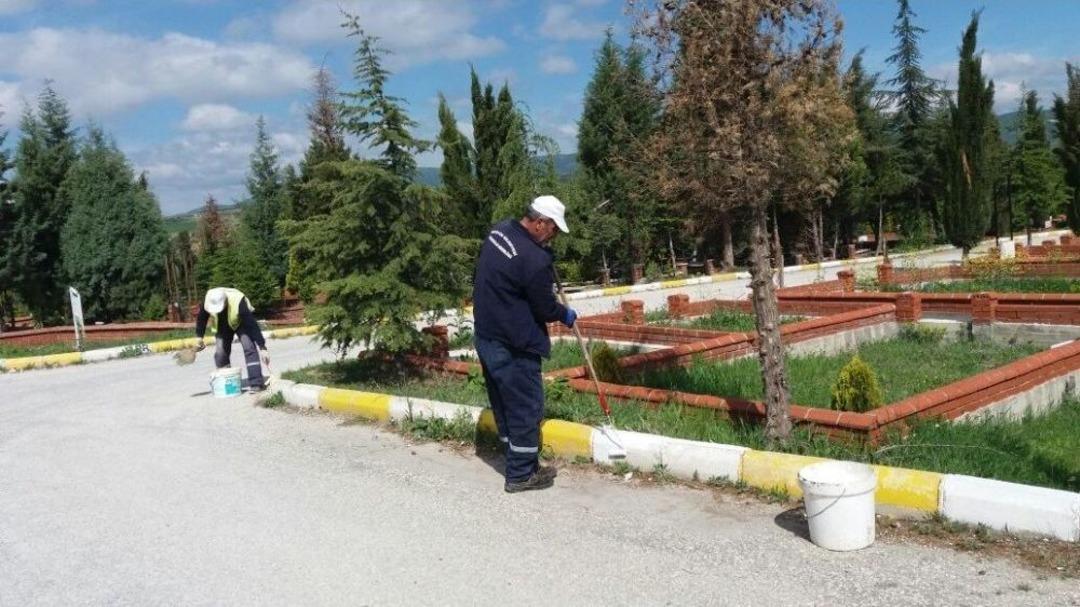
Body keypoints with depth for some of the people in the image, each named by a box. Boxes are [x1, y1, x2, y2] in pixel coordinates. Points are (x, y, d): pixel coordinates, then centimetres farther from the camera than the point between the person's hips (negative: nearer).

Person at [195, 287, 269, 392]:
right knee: (220, 352, -7)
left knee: (249, 348, -22)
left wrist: (263, 348, -43)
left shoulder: (238, 302, -41)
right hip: (222, 325, 4)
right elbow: (202, 318, -8)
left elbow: (252, 325, -41)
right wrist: (200, 336, 0)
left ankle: (256, 383, -23)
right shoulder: (207, 300, -30)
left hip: (241, 322, -4)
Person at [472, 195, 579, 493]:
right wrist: (565, 315, 8)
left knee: (503, 406, 17)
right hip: (513, 347, -10)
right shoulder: (534, 260, -26)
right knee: (526, 407, 4)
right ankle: (521, 474, 15)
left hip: (485, 336, 10)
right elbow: (545, 308, -15)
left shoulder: (499, 231, 1)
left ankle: (522, 463, 32)